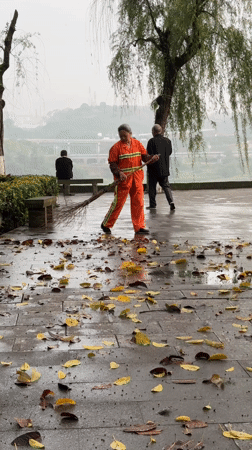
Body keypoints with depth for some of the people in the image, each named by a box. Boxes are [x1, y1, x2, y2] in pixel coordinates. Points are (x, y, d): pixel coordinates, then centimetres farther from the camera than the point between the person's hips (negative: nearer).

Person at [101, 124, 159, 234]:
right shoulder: (116, 147, -4)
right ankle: (106, 224, 13)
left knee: (138, 202, 5)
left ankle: (139, 227, 13)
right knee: (118, 202, -2)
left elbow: (144, 157, 9)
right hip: (123, 179, -4)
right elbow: (113, 164, -7)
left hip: (137, 179, 4)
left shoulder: (137, 144, 10)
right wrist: (119, 173, -23)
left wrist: (152, 158, -12)